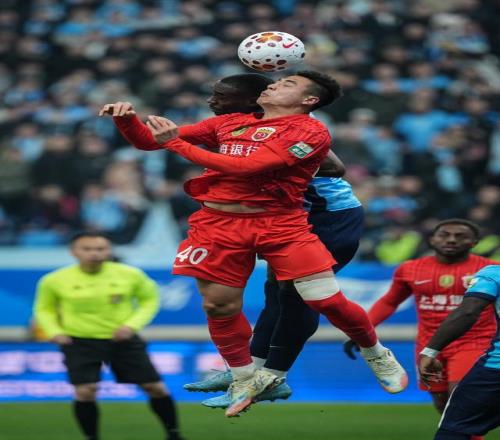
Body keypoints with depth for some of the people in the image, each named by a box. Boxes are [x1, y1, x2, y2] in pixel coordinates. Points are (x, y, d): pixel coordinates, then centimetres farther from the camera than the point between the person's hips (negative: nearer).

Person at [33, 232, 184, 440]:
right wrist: (54, 331, -10)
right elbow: (44, 309, 9)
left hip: (123, 340, 1)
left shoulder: (130, 275, -8)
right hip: (80, 343, -1)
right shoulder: (54, 281, -8)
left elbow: (149, 300, 6)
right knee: (85, 392, -17)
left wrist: (132, 324, -10)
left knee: (155, 388, 1)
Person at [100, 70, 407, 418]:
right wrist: (126, 120, -3)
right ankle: (246, 379, 25)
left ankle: (377, 355, 18)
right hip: (219, 221, 5)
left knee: (327, 300, -10)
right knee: (218, 306, 0)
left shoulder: (310, 131, -6)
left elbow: (246, 167, -17)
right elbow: (152, 139, 19)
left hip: (281, 223, -5)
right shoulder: (230, 123, 16)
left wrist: (176, 144, -14)